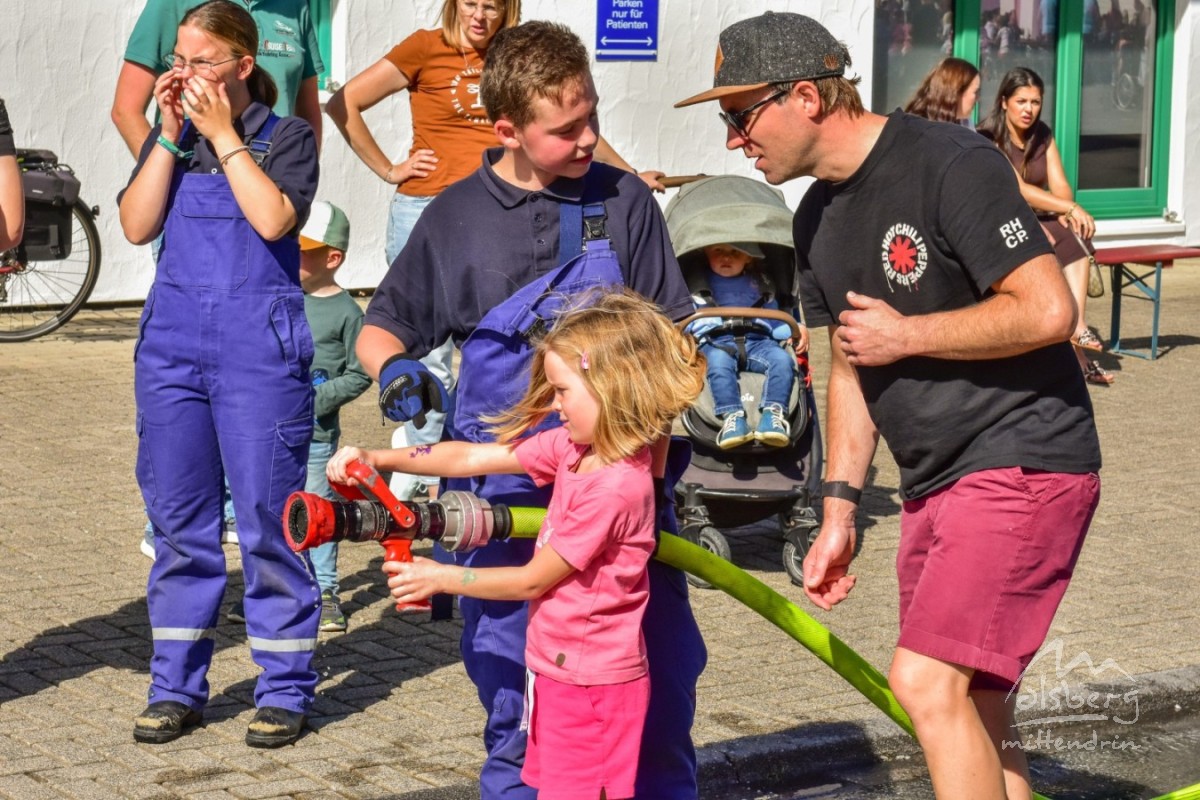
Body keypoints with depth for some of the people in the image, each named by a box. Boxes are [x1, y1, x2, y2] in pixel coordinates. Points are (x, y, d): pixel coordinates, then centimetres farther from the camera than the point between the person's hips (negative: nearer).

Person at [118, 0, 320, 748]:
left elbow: (274, 219, -15)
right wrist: (171, 135, -5)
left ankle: (285, 689, 7)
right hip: (172, 341, 4)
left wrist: (223, 135, -10)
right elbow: (137, 225, -1)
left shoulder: (286, 137, 2)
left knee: (267, 518, -2)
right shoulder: (170, 142, 12)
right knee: (179, 521, 8)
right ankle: (177, 687, 17)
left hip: (259, 346, -4)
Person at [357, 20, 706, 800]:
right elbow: (379, 328, 15)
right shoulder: (457, 217, 6)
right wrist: (396, 367, -9)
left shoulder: (623, 201, 5)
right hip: (508, 496, 0)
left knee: (660, 691, -1)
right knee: (517, 708, 3)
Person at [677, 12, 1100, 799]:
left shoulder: (951, 165, -16)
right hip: (935, 483, 9)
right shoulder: (819, 219, 12)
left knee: (925, 680, -19)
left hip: (1024, 461, -9)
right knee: (976, 715, 11)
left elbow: (1048, 311, -22)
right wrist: (839, 512, 13)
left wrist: (906, 334, -13)